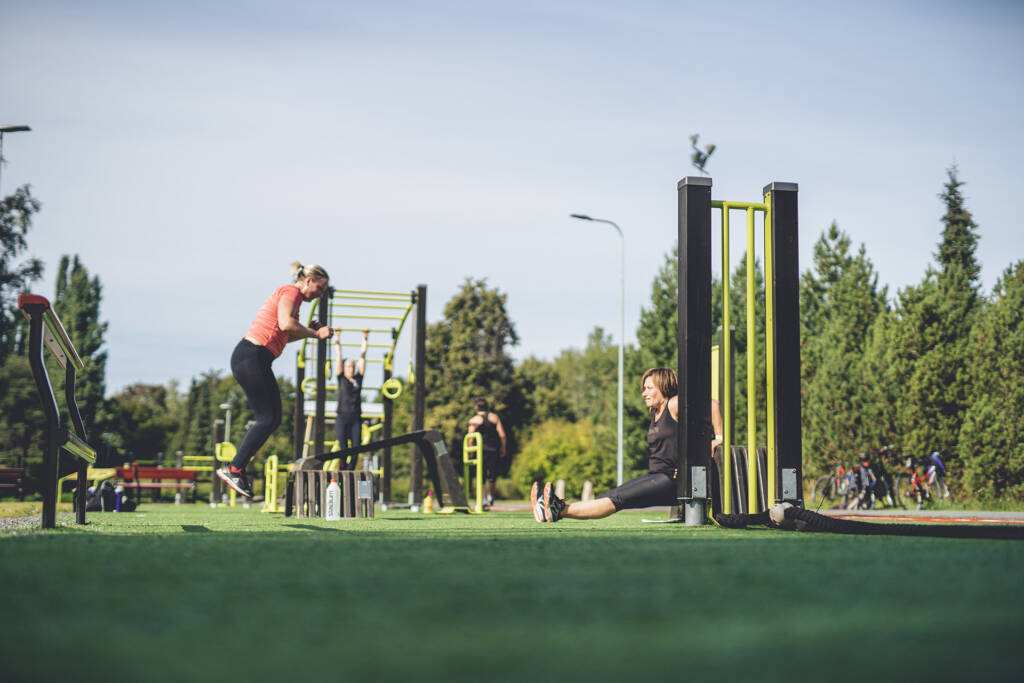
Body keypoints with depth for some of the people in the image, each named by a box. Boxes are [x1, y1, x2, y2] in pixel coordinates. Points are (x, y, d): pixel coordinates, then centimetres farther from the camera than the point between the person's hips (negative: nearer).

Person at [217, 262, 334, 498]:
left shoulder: (291, 295, 22)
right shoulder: (290, 292, -7)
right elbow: (286, 324, -25)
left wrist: (308, 332, 14)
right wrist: (315, 334, -15)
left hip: (259, 361, 10)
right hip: (250, 357, -10)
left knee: (273, 419, 7)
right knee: (267, 419, -11)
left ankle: (236, 468, 8)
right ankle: (234, 469, -7)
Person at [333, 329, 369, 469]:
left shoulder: (358, 379, 13)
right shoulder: (341, 378, 7)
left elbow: (363, 356, 14)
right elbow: (338, 357, 8)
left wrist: (365, 338, 15)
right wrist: (337, 339, 9)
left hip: (356, 419, 2)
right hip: (342, 418, -2)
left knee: (355, 449, -4)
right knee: (343, 450, -6)